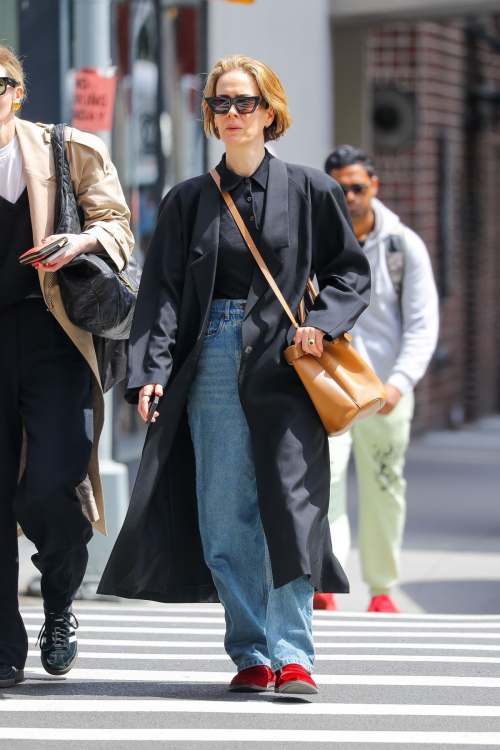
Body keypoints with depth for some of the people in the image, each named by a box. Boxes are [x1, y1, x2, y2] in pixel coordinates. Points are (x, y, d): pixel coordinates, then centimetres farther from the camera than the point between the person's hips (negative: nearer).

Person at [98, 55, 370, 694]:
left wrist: (321, 321, -7)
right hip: (212, 369, 2)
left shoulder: (309, 191, 7)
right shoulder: (188, 202, 10)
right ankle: (252, 656, 8)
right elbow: (162, 290, 5)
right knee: (224, 519, -1)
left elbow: (350, 270, 12)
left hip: (282, 366, -2)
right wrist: (151, 371, -7)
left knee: (287, 508, -9)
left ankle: (291, 655, -6)